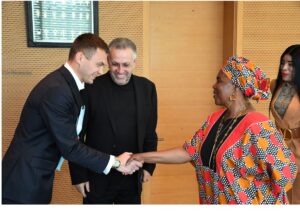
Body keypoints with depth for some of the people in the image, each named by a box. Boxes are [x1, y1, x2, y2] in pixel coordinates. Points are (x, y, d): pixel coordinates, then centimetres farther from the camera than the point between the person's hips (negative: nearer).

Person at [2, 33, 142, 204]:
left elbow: (72, 134, 9)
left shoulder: (69, 84, 5)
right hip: (24, 183, -9)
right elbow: (70, 147, -22)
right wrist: (115, 162, -15)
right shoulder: (56, 90, -25)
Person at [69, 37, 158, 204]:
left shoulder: (147, 88, -1)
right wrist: (78, 175, -5)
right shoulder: (91, 88, -11)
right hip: (97, 178, -2)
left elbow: (150, 131, 7)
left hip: (132, 178, 3)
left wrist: (149, 166, 7)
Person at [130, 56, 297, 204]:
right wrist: (144, 157, -3)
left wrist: (257, 201, -12)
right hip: (211, 201, 7)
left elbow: (286, 173, -22)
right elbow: (189, 152, 1)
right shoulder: (215, 119, 1)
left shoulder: (257, 128, -22)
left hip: (244, 202, -7)